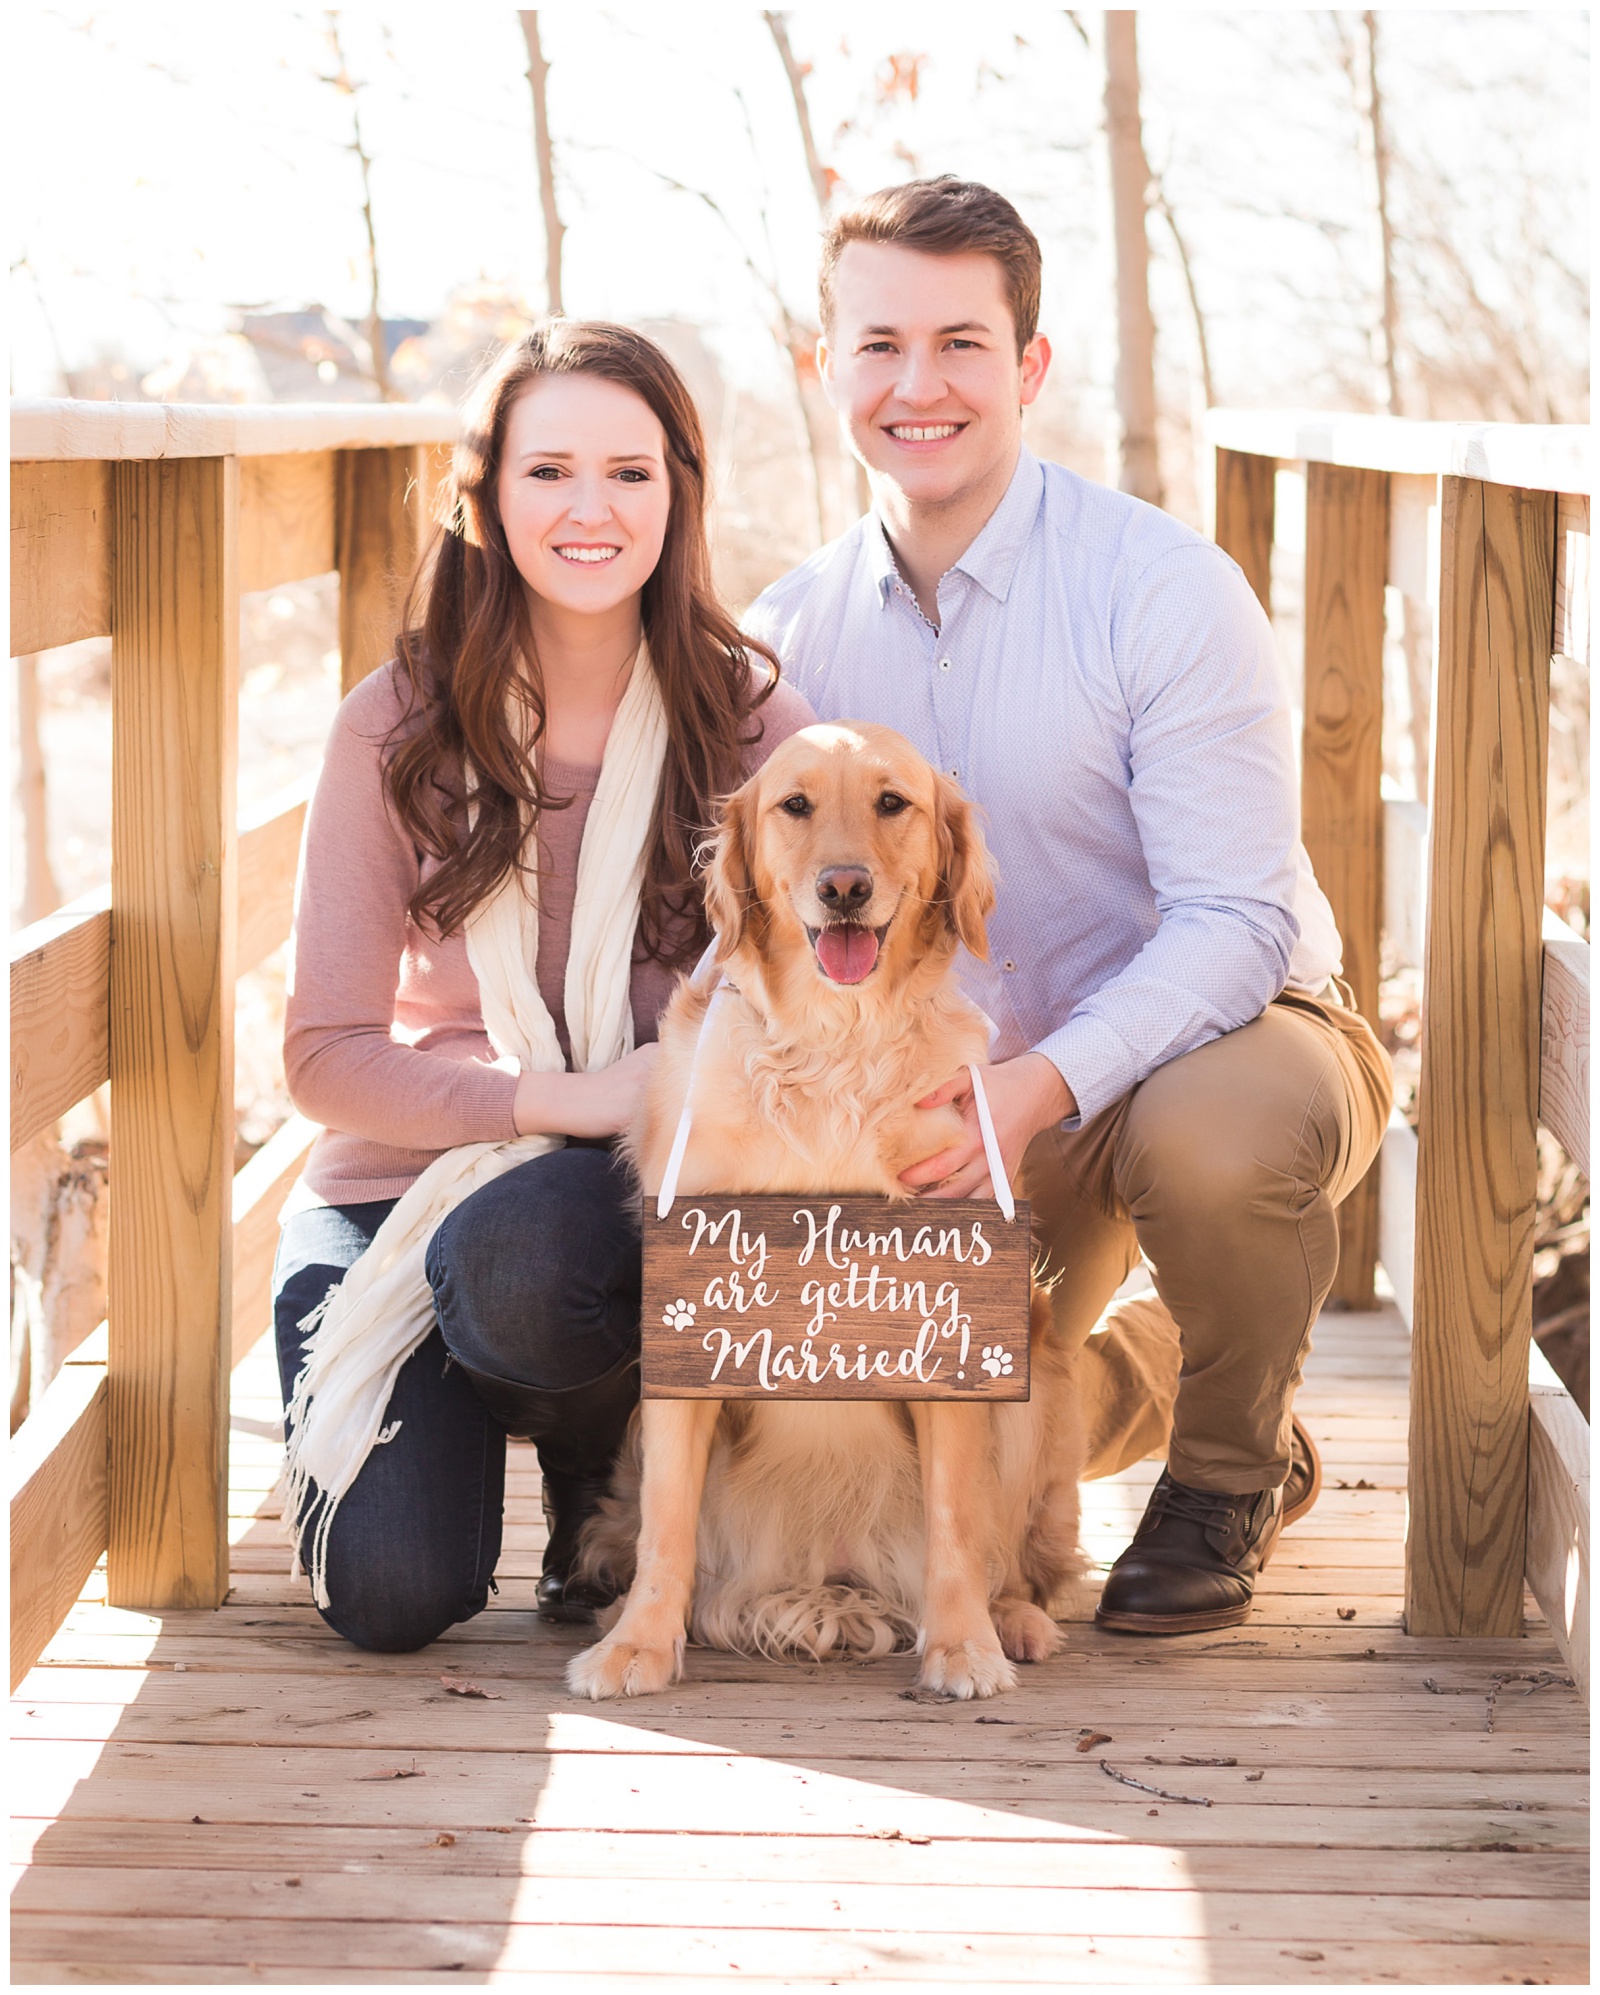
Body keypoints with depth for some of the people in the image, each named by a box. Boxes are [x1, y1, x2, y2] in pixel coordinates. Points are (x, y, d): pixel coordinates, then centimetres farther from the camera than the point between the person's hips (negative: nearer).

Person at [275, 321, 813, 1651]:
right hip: (404, 1178, 1)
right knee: (391, 1594, -19)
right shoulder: (398, 729, -4)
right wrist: (564, 1097, -18)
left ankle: (603, 1467, -2)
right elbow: (327, 1056, -5)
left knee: (520, 1261, -38)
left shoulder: (749, 718, -3)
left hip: (639, 1191, -1)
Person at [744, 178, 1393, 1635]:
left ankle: (1232, 1470, -6)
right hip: (980, 1094, 4)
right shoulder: (788, 637, -2)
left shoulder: (1167, 589, -18)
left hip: (1227, 1033, -4)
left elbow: (1233, 922, -22)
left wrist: (1045, 1082, -37)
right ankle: (1140, 1373, 22)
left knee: (1214, 1135, -38)